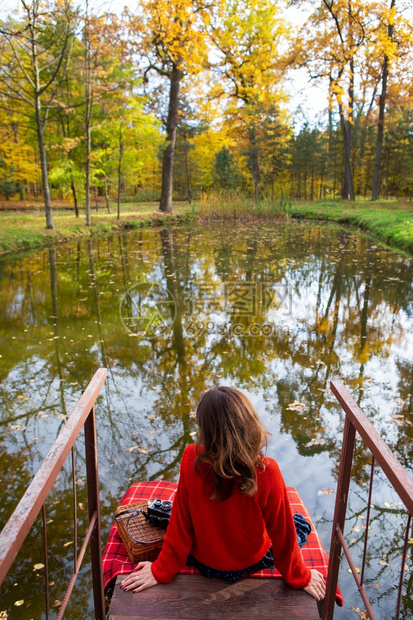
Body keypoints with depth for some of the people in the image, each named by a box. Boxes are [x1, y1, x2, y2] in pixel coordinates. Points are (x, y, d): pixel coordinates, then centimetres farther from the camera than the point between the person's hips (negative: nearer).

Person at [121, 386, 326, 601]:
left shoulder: (191, 459, -31)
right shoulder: (267, 473, -34)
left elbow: (180, 523, -19)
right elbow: (282, 533, -18)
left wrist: (162, 571, -3)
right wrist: (299, 578, 0)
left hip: (203, 562, 3)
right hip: (252, 563, -2)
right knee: (301, 523, 26)